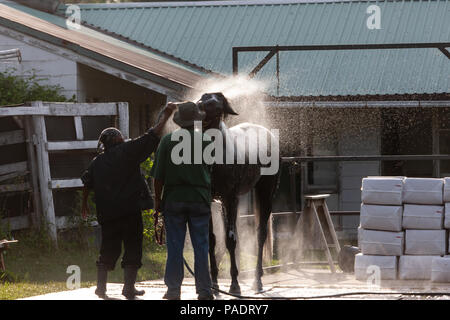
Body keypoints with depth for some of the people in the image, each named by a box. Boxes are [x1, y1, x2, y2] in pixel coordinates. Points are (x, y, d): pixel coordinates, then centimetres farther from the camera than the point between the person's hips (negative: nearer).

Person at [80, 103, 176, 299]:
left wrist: (84, 205, 34)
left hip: (106, 212, 5)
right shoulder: (128, 150, -2)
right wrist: (165, 115, 6)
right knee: (132, 248, 1)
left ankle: (101, 287, 13)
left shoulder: (97, 162, 12)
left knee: (108, 249, 13)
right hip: (130, 210, -5)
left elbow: (87, 185, 19)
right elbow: (153, 136, -4)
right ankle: (129, 287, -3)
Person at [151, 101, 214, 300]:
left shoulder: (167, 141, -2)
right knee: (201, 246, 6)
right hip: (200, 200, 0)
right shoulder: (206, 141, -2)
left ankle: (173, 290, 5)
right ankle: (204, 290, 6)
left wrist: (157, 200, 6)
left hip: (173, 199, 0)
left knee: (174, 247, 4)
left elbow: (158, 176, -1)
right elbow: (212, 171, 5)